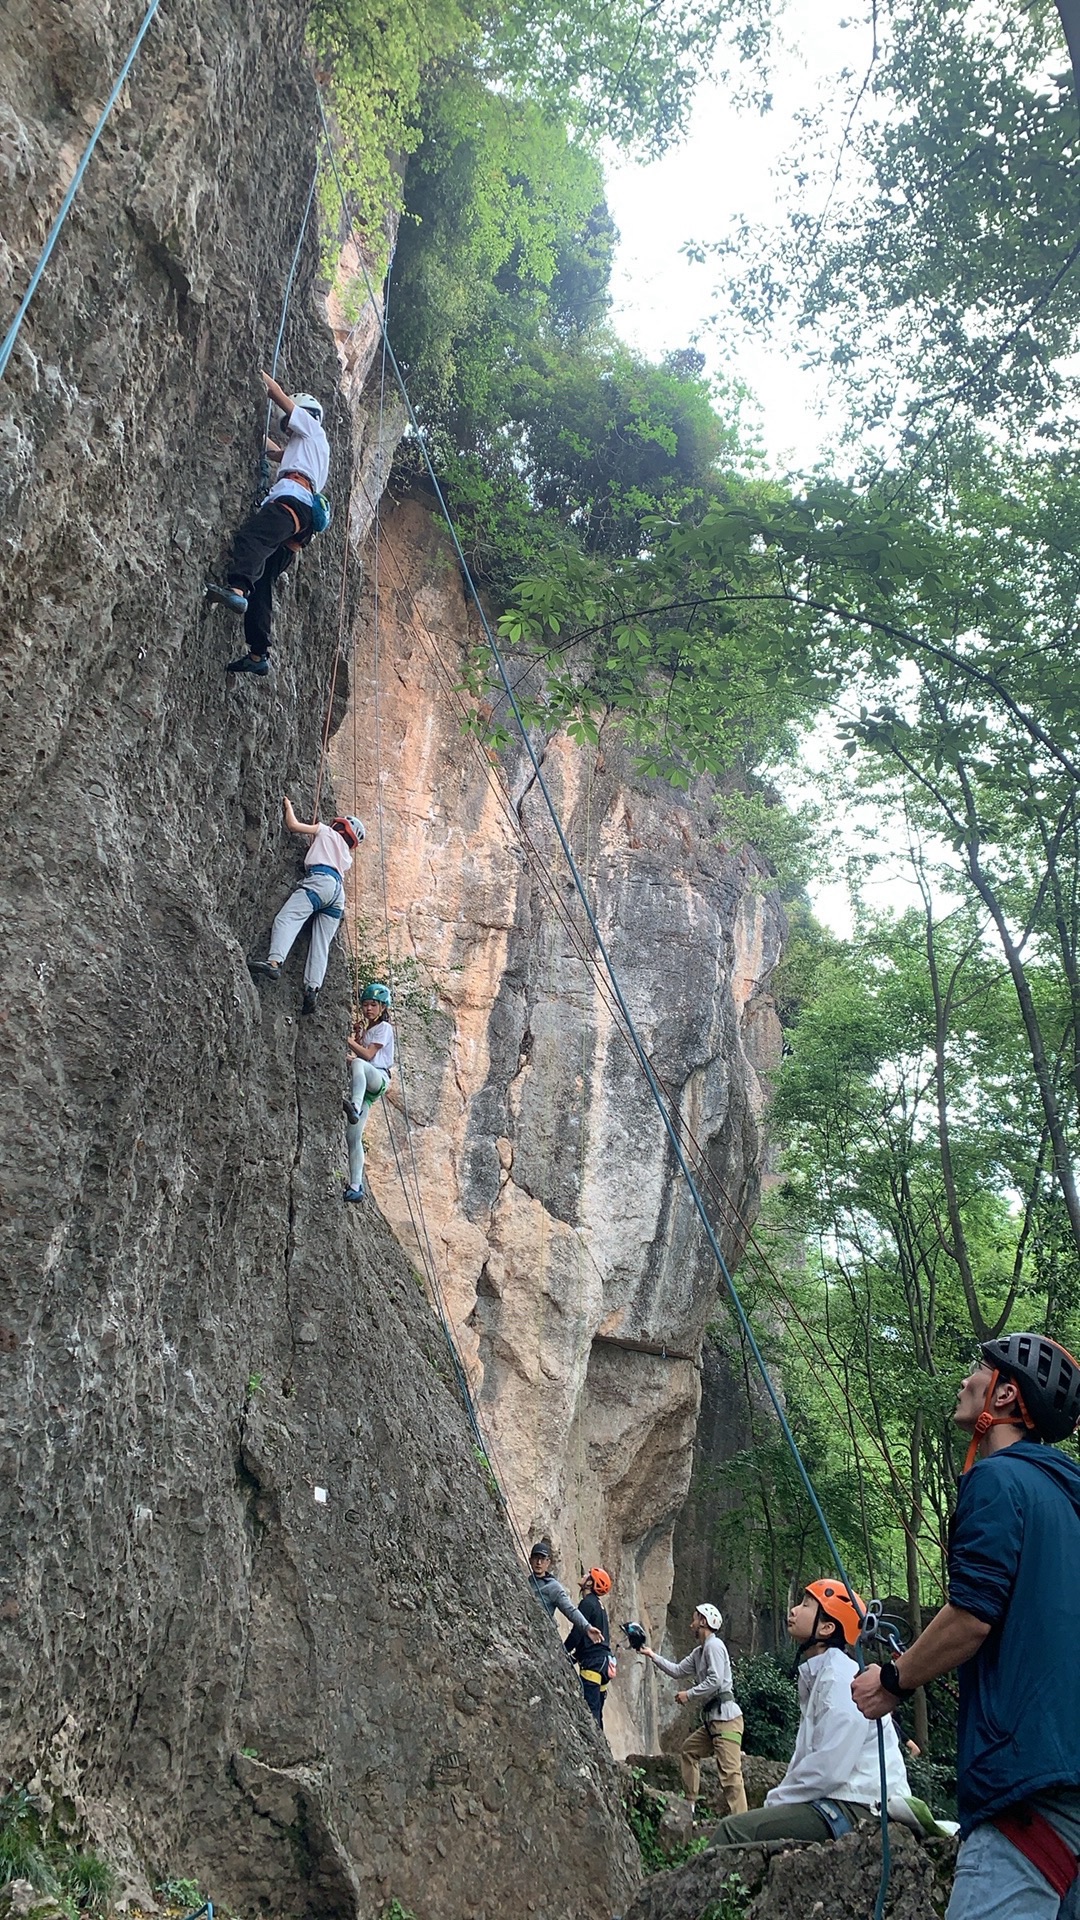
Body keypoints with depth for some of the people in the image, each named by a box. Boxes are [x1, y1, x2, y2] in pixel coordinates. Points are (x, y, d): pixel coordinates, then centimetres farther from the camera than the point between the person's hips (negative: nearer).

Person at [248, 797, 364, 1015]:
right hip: (338, 891, 7)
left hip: (320, 879, -7)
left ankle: (274, 962, -47)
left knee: (287, 919, -24)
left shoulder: (326, 831, 22)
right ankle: (312, 989, -19)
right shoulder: (347, 857, 37)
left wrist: (288, 806, 34)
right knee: (321, 943, -4)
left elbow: (293, 825, 14)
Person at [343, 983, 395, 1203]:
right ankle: (356, 1186, -6)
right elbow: (351, 1055, 19)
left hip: (379, 1077, -7)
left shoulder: (384, 1028, 4)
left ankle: (355, 1108, -58)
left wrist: (348, 1039, -10)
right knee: (353, 1137, -4)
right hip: (364, 1085, 7)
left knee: (358, 1064, -41)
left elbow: (368, 1055, -10)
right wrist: (355, 1035, 8)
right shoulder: (365, 1029, 28)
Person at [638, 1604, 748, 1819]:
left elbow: (715, 1681, -20)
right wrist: (652, 1655, 22)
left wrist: (689, 1695, -10)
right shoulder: (699, 1651, 20)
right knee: (688, 1750, 18)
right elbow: (678, 1671, 25)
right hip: (712, 1719, 11)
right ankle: (689, 1806, 23)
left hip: (726, 1717, -11)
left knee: (730, 1772, -15)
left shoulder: (714, 1645, -10)